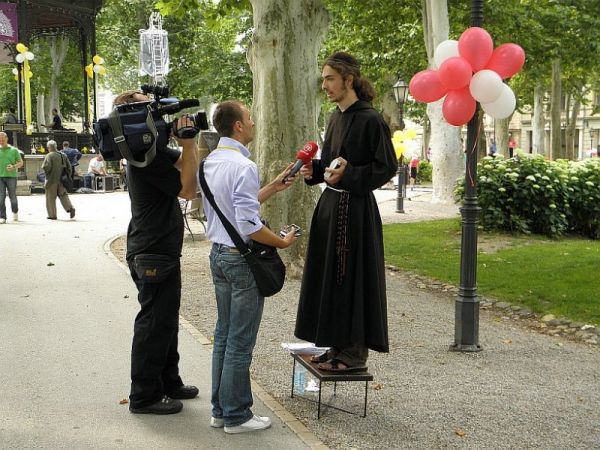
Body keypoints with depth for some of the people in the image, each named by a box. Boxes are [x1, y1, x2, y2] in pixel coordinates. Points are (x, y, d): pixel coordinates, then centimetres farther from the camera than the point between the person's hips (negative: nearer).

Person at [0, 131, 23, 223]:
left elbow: (21, 162, 8)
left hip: (11, 176, -1)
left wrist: (14, 167, -11)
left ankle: (15, 212, 28)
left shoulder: (14, 150, 7)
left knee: (12, 197, 0)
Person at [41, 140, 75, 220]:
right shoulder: (63, 155, 6)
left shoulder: (49, 156, -13)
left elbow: (46, 167, -25)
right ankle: (70, 208, -7)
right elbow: (69, 166, 7)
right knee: (63, 195, 15)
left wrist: (46, 172, -4)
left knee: (51, 198, 5)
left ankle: (52, 215, 10)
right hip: (61, 180, 5)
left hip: (52, 180, -5)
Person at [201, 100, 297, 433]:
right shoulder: (243, 166, -20)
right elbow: (249, 225, -24)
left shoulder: (211, 161, 8)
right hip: (242, 259, -9)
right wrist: (282, 242, -10)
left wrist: (272, 188, 17)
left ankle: (220, 409, 25)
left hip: (219, 254, 9)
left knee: (223, 335, 17)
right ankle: (236, 416, 10)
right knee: (240, 342, 0)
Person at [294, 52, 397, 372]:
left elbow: (386, 167, -13)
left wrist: (346, 175, -22)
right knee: (329, 276, 12)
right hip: (330, 206, 9)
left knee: (351, 277, -2)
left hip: (355, 209, -9)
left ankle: (355, 351, 8)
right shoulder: (337, 118, 13)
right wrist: (313, 170, 2)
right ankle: (337, 344, 23)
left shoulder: (370, 120, -13)